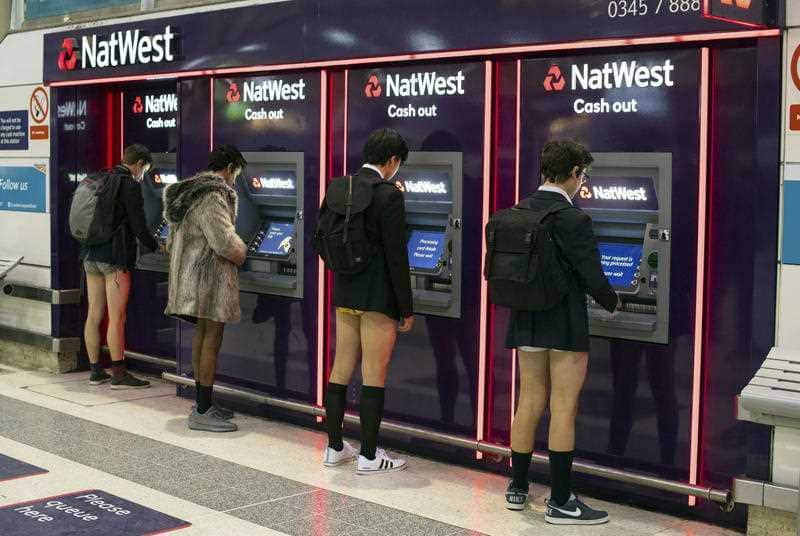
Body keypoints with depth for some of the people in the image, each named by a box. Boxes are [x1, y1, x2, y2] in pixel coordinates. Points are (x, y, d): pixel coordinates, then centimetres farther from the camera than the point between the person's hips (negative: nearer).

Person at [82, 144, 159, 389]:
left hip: (91, 255, 8)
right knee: (117, 318, -4)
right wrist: (157, 247, 5)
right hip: (115, 258, -8)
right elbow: (139, 227, -12)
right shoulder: (130, 185, -10)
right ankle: (118, 374, 0)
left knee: (94, 315, 9)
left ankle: (96, 371, 16)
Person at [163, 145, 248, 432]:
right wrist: (240, 254, -4)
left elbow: (173, 241, 22)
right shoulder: (213, 195, -17)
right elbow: (224, 239, -24)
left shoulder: (189, 190, 15)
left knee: (202, 334, 15)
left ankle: (202, 403, 23)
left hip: (190, 274, 10)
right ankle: (203, 412, -5)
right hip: (210, 275, -10)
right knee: (212, 338, -7)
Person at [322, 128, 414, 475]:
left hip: (344, 294, 7)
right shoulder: (389, 195, -15)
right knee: (374, 376, 0)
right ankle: (369, 456, 6)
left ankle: (335, 448, 21)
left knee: (341, 369, 13)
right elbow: (397, 257, -16)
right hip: (377, 298, -7)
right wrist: (406, 309, -10)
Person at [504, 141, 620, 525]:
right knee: (563, 407, -1)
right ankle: (560, 502, 4)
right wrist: (612, 302, 5)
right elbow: (591, 276, -14)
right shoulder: (573, 219, -18)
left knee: (529, 402, 14)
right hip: (565, 325, -7)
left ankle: (517, 489, 23)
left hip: (526, 321, 7)